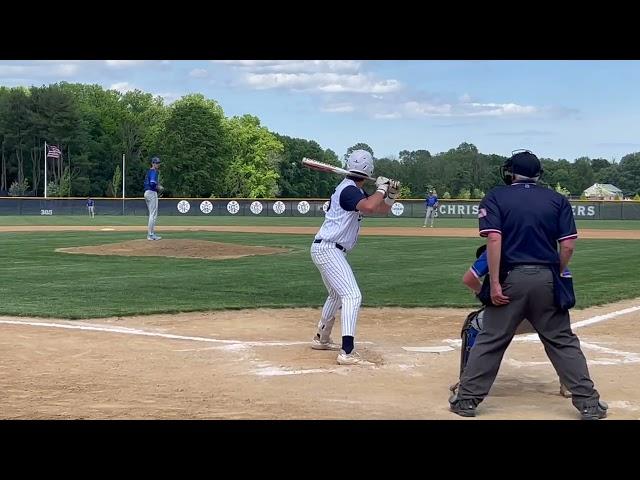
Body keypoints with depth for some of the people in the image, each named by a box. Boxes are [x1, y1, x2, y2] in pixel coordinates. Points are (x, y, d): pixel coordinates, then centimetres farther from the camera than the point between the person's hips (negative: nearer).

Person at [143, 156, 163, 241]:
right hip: (152, 193, -10)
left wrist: (157, 187, 13)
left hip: (146, 192, 10)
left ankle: (152, 233, 19)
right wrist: (159, 188, -7)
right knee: (153, 214, -8)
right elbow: (152, 183, -25)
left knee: (152, 214, 16)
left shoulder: (148, 171, 19)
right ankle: (150, 234, -9)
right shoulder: (154, 171, -11)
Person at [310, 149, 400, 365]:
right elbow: (369, 207, -35)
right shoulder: (348, 189, -16)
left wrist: (391, 193, 0)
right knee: (352, 296, -18)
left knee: (337, 294, 27)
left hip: (325, 250, 11)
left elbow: (382, 208, 19)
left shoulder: (356, 191, 14)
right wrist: (381, 189, -18)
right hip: (328, 249, -11)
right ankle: (347, 352, -27)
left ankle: (321, 338, 41)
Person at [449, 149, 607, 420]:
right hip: (547, 280, 2)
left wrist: (494, 283, -11)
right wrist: (555, 276, 13)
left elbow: (494, 239, -11)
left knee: (490, 341, 6)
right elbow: (568, 245, 1)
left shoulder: (496, 197, 2)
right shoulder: (557, 200, 9)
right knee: (563, 342, 9)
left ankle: (466, 400, 9)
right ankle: (588, 403, 8)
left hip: (511, 278, -2)